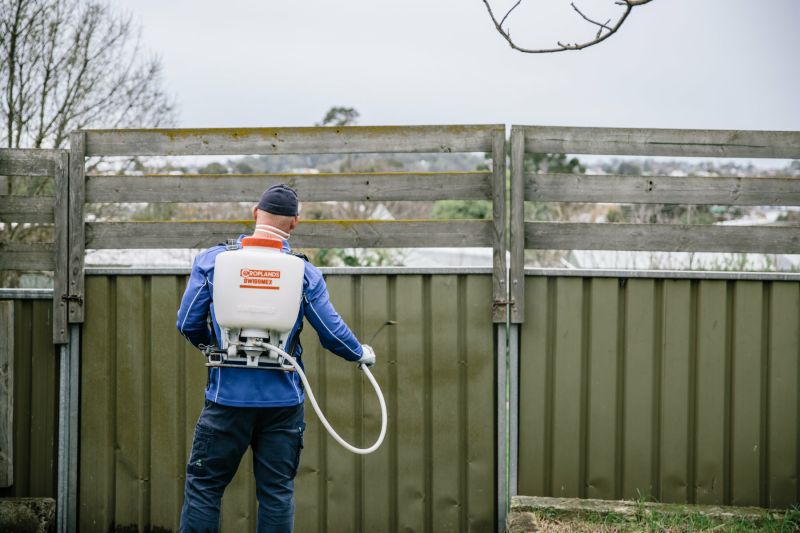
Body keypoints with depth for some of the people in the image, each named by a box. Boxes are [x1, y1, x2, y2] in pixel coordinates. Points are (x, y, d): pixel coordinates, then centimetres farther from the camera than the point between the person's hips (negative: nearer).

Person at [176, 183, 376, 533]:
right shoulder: (304, 273, -2)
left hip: (229, 399, -1)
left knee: (203, 486, 6)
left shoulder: (212, 260, -2)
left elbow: (187, 324, 0)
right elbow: (332, 334, 1)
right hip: (283, 401, 1)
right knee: (277, 492, 8)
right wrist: (361, 354, 21)